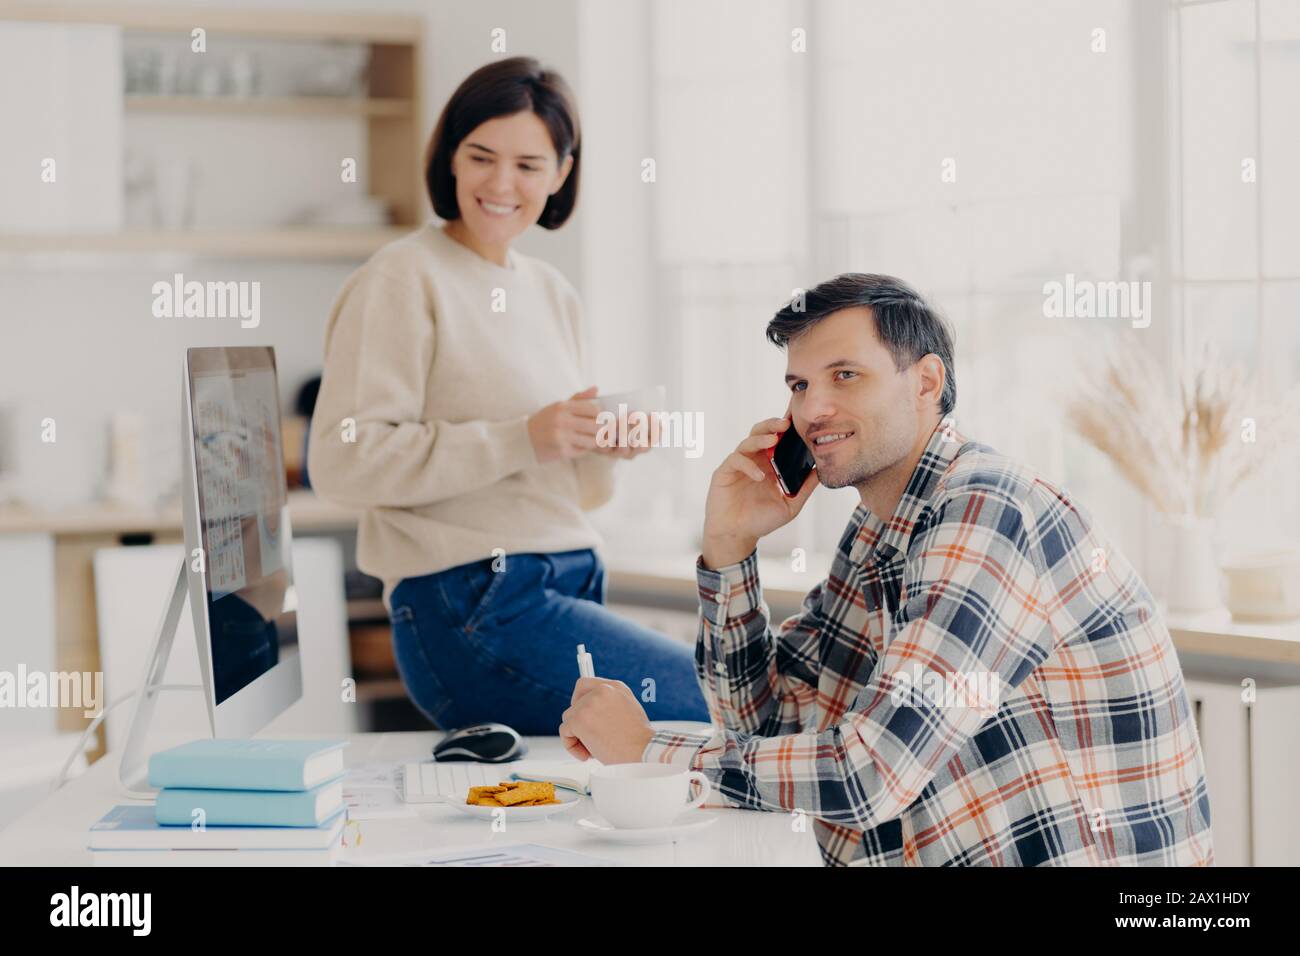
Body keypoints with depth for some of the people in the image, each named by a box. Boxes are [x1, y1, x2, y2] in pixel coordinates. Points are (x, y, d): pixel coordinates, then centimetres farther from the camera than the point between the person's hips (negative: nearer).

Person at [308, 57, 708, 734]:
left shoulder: (554, 295, 19)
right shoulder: (404, 279, -4)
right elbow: (342, 461, -14)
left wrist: (605, 447, 1)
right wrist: (520, 440, -18)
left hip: (571, 588, 7)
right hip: (472, 608, -7)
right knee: (722, 704, -13)